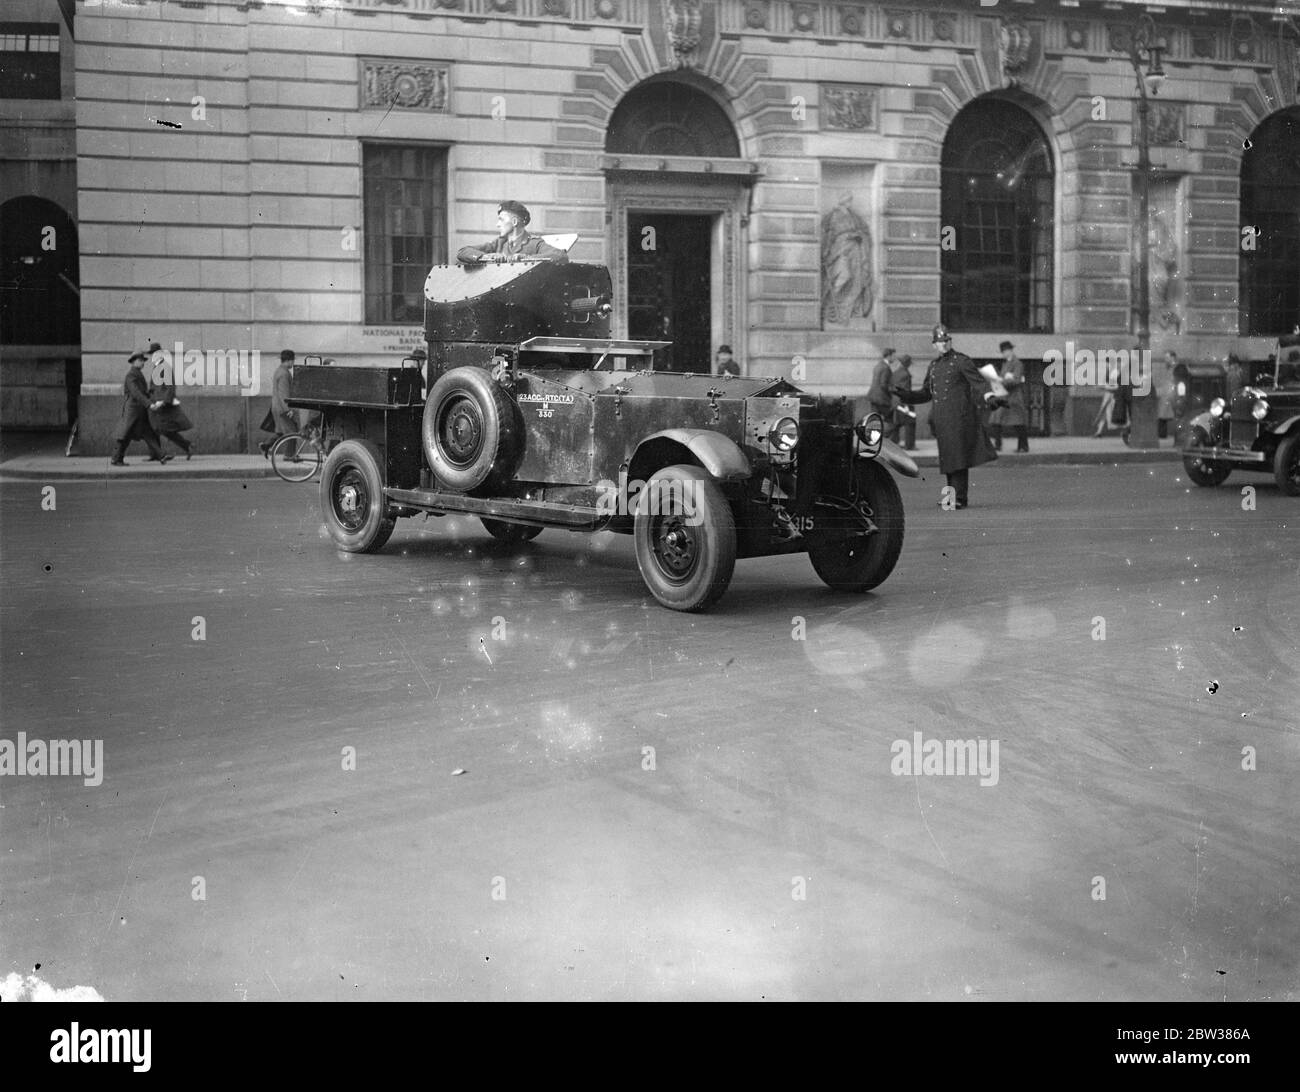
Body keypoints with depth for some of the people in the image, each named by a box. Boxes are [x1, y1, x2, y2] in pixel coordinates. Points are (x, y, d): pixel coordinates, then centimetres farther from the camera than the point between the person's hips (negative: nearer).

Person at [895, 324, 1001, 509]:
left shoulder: (961, 361, -3)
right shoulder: (933, 365, 17)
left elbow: (979, 382, -11)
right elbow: (926, 394, 23)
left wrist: (989, 395, -30)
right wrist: (905, 395, 11)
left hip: (959, 416, -7)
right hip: (941, 418, 7)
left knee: (958, 456, -10)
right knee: (947, 458, 10)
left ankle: (960, 498, -10)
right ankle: (952, 495, 18)